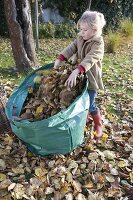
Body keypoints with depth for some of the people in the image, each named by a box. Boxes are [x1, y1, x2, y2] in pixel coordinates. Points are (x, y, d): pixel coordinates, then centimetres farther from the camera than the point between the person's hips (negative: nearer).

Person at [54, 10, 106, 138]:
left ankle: (98, 125, 25)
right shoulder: (80, 38, 4)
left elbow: (89, 59, -35)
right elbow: (70, 49, -7)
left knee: (90, 104, 1)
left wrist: (76, 71, -48)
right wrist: (60, 59, -24)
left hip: (90, 79, -7)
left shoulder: (98, 44, -19)